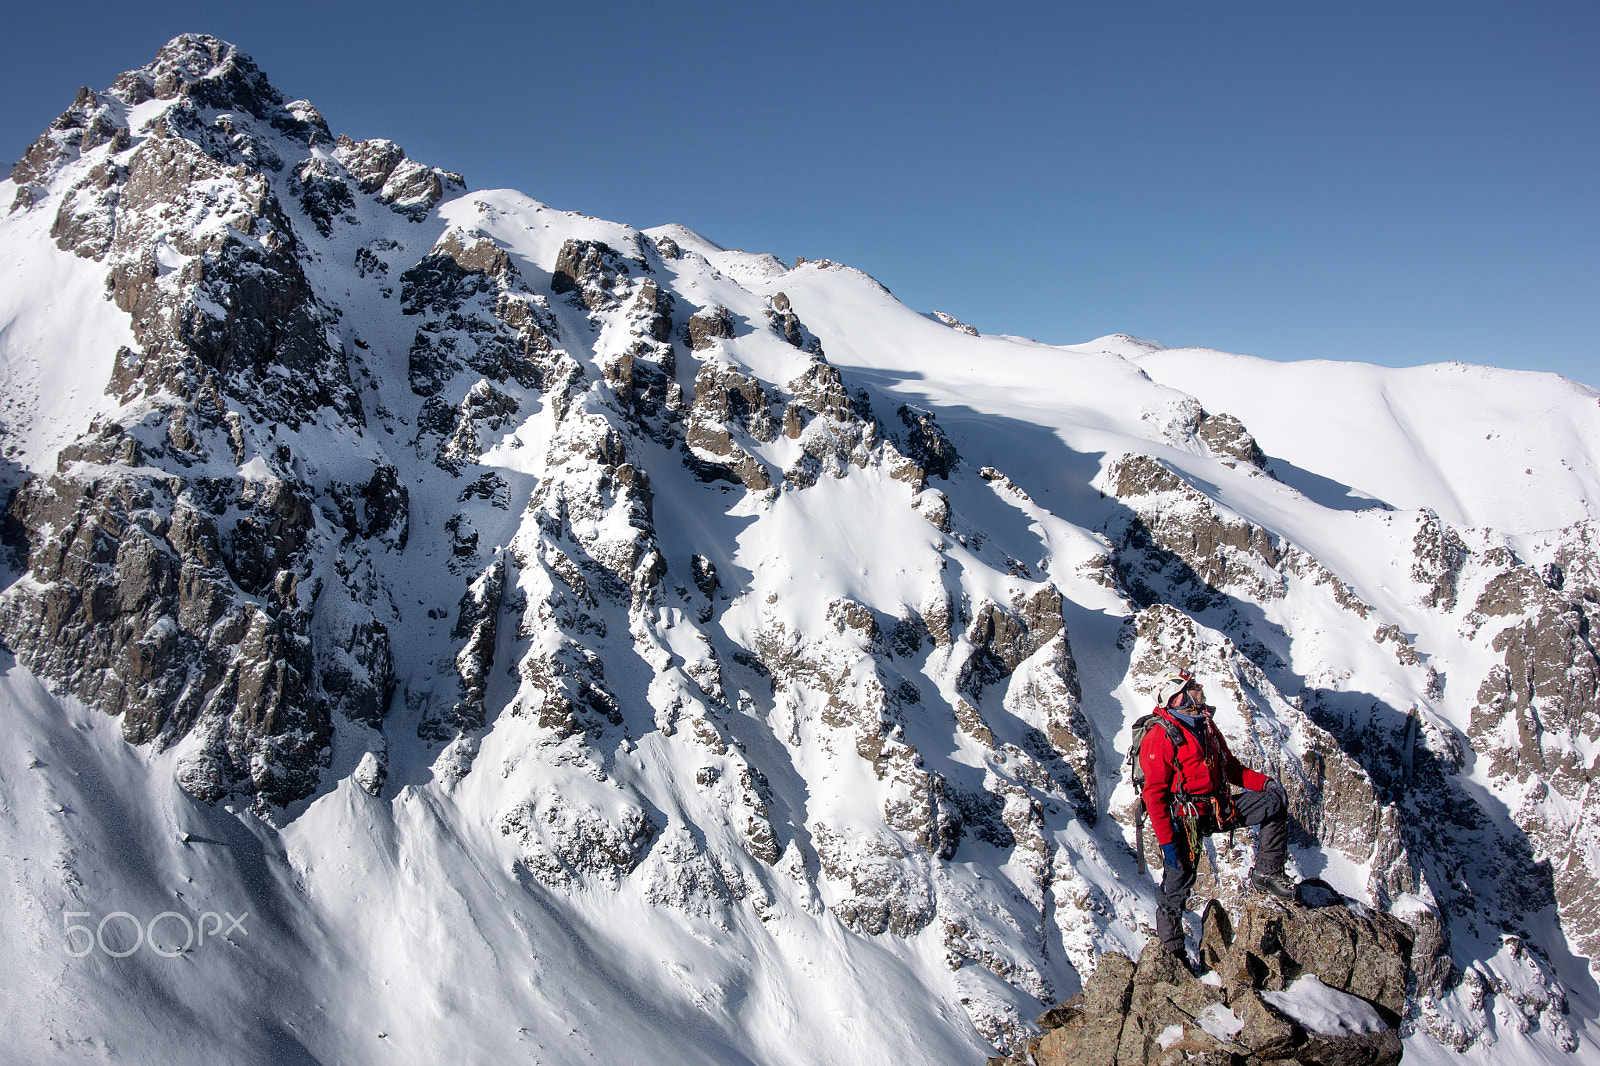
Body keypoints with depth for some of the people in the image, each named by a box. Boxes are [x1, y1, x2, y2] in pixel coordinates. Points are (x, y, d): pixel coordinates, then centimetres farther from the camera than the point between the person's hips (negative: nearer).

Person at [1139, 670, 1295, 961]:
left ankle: (1267, 873, 4)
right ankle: (1170, 946, 13)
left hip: (1220, 808, 7)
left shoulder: (1206, 727, 13)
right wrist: (1166, 841, -22)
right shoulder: (1161, 737, -13)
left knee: (1276, 800, -1)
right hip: (1185, 819, -7)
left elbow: (1231, 767, 22)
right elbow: (1154, 794, -17)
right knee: (1178, 882, -6)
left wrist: (1264, 782, 3)